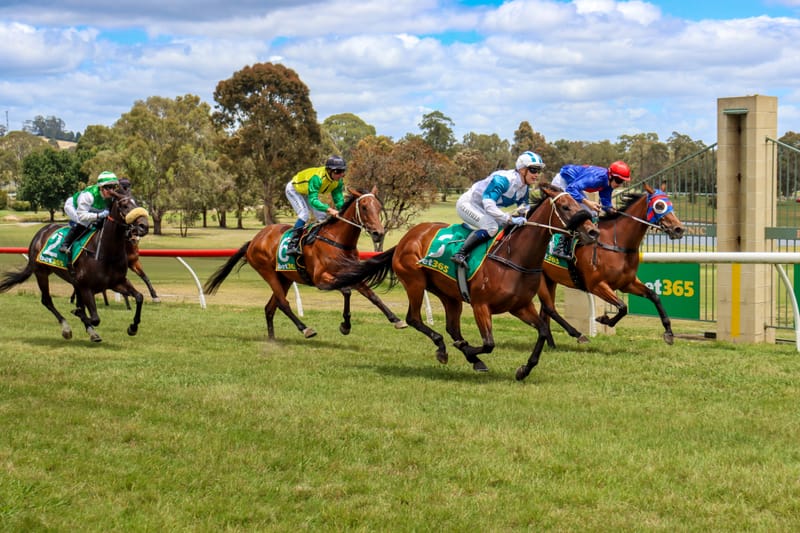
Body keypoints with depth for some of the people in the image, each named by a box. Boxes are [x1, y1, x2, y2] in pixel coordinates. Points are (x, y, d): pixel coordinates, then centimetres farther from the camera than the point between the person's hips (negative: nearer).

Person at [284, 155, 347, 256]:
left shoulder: (339, 181, -20)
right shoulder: (317, 177, -43)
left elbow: (339, 200, -16)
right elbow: (313, 200, -48)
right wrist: (329, 209, -60)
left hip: (307, 193, 8)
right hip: (293, 190, -8)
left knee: (322, 216, 0)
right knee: (304, 214, -25)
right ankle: (292, 246, -26)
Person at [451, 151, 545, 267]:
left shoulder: (525, 188, -3)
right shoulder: (502, 179, -30)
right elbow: (489, 205, -38)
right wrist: (510, 219, -42)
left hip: (481, 209, 10)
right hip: (467, 204, -10)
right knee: (491, 227, -31)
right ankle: (460, 254, -31)